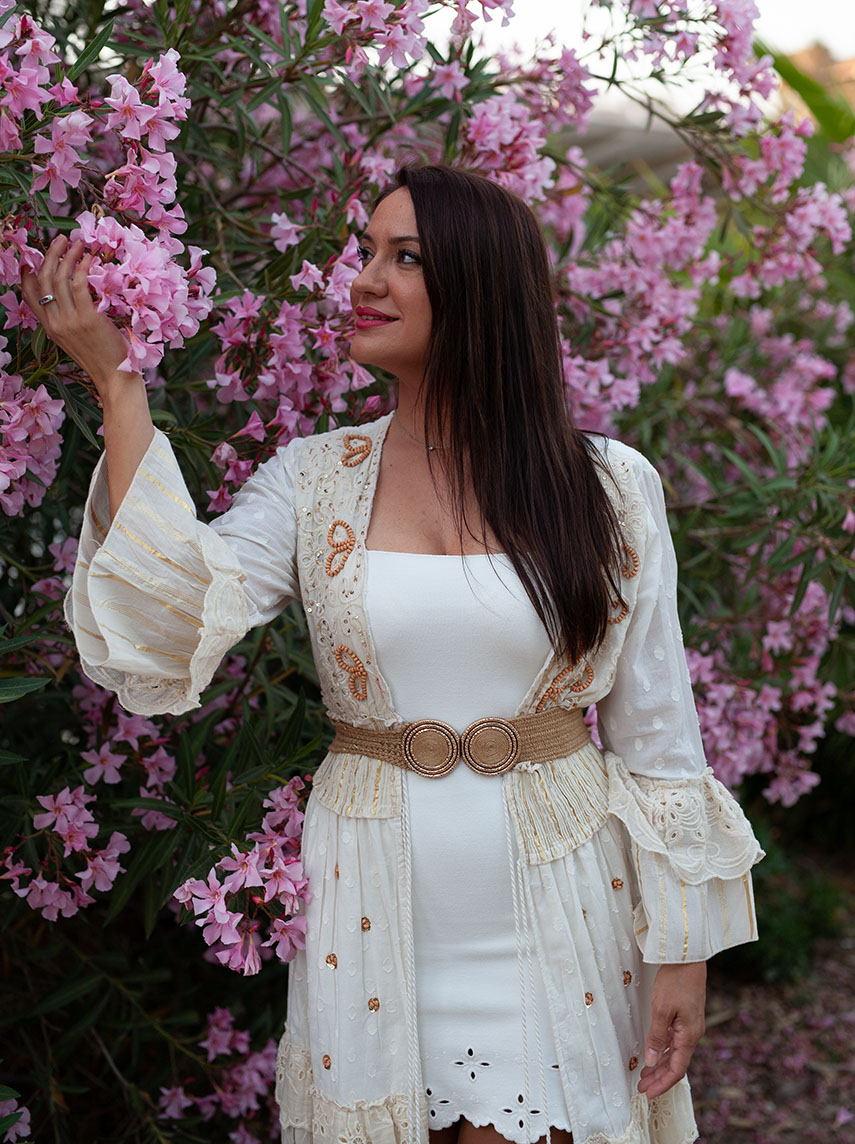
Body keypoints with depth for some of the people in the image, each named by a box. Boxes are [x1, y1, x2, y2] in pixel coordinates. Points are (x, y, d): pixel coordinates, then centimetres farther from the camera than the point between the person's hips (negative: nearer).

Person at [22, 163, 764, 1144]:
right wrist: (117, 383, -13)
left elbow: (656, 732, 0)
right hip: (374, 927, 1)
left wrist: (682, 950, -1)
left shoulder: (608, 485, -3)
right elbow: (163, 633, -16)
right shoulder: (312, 481, 0)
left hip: (553, 925, -1)